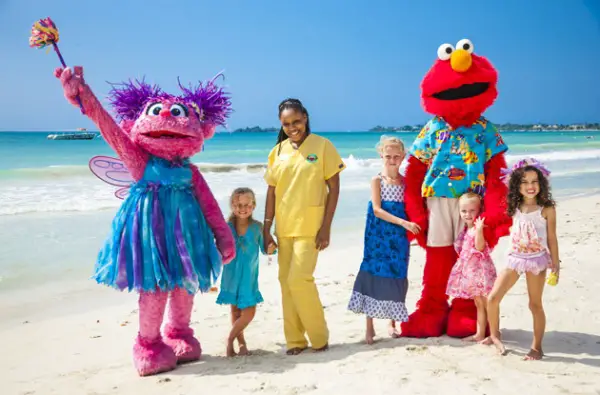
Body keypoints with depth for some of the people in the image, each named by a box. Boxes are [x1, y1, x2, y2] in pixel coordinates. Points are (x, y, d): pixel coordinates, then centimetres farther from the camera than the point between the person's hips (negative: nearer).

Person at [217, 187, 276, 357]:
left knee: (249, 312, -2)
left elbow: (263, 248, -1)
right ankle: (241, 343, 26)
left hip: (249, 276, 0)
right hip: (231, 275, 0)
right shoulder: (227, 227, -7)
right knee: (235, 310, 10)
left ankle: (230, 339, 17)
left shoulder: (257, 227, -7)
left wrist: (270, 249, -21)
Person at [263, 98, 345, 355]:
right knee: (286, 281, 6)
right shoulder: (277, 152, 7)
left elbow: (334, 188, -4)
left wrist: (326, 228, -10)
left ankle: (319, 336, 8)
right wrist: (266, 229, 6)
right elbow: (271, 192, 9)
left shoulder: (322, 146, -4)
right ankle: (295, 340, 19)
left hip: (310, 227, -4)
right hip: (284, 227, 5)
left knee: (299, 279, -12)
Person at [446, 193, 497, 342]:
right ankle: (480, 334, 24)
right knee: (478, 303, 16)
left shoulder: (477, 228, -16)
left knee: (487, 304, -2)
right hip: (470, 271, 9)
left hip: (481, 269, -9)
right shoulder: (465, 230, 11)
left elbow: (480, 247, -29)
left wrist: (479, 230, -39)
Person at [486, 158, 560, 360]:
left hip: (537, 261, -4)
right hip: (515, 259, 4)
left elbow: (551, 238, -3)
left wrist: (555, 264, -2)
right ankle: (495, 335, 20)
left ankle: (537, 347, 18)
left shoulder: (547, 209, -7)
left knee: (535, 304, 5)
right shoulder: (515, 208, 4)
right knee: (492, 298, -1)